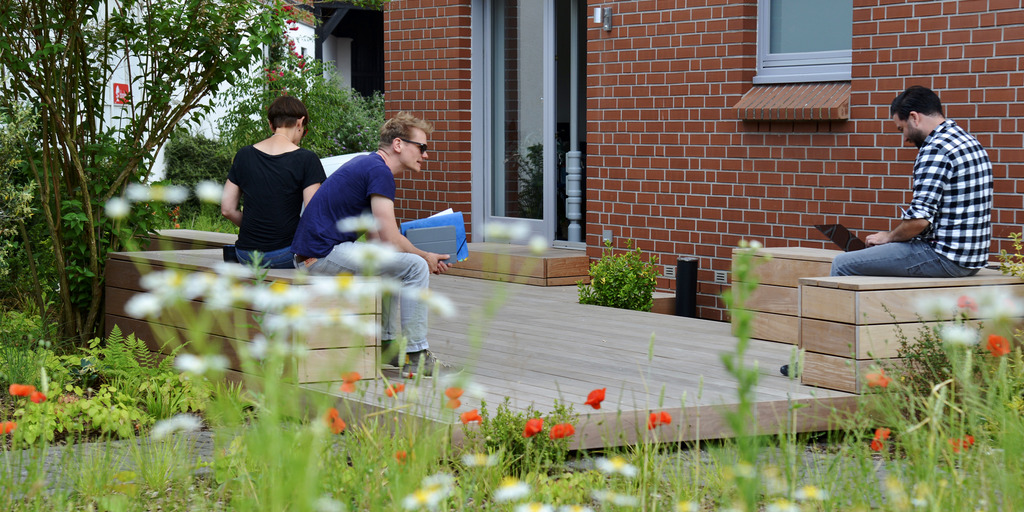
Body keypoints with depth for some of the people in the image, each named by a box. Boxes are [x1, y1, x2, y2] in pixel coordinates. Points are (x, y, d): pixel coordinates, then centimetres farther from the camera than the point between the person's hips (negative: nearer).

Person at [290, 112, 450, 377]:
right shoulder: (379, 171, -13)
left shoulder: (366, 164, 19)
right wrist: (426, 257, 0)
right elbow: (391, 239, -17)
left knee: (395, 263, 28)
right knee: (415, 266, -12)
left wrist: (426, 257, 14)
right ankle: (415, 358, -6)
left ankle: (388, 344, 27)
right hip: (324, 254, -11)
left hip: (315, 253, 11)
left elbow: (376, 235, 22)